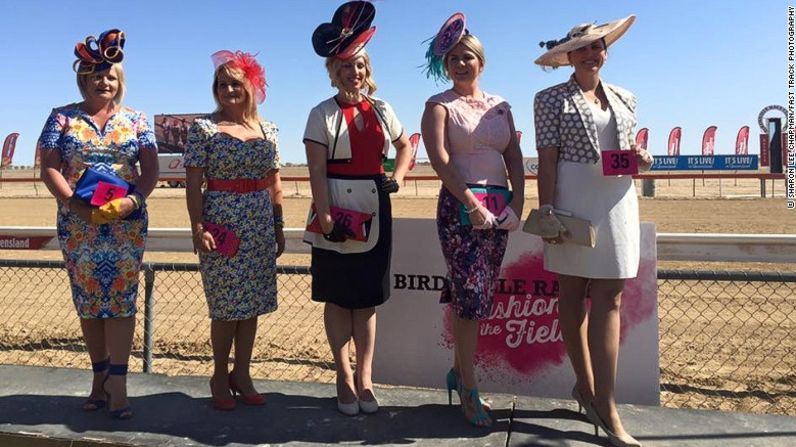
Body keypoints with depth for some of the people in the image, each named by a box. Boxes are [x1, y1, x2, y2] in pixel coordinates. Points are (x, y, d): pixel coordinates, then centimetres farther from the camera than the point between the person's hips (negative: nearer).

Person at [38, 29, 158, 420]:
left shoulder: (135, 119, 9)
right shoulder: (62, 118, 8)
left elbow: (150, 169, 3)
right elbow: (49, 169, 1)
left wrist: (132, 200, -15)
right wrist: (76, 203, -14)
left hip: (127, 223, -1)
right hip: (77, 222, 1)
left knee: (121, 298, -5)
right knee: (88, 301, 5)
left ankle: (117, 383, -3)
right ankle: (100, 377, 17)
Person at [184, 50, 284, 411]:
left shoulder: (267, 130, 10)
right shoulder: (204, 128, 0)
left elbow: (275, 184, 12)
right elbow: (193, 182, -5)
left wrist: (279, 227, 11)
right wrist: (198, 227, -14)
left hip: (260, 227, 4)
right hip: (222, 223, -4)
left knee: (251, 303, 8)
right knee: (226, 306, 1)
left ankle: (242, 373, 23)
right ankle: (220, 375, 19)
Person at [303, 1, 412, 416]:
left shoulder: (381, 109, 9)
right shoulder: (322, 114, -2)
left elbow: (406, 146, 22)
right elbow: (317, 170, -9)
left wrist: (395, 179, 4)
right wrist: (325, 217, -17)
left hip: (374, 212, 3)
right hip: (336, 213, -3)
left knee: (367, 298, 8)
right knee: (337, 298, 4)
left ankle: (365, 379, 16)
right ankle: (345, 378, 15)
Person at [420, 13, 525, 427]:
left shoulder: (500, 106, 16)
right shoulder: (439, 106, 1)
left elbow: (514, 157, 11)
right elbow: (441, 160, -11)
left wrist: (517, 200, -3)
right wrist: (473, 203, -18)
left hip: (499, 208, 5)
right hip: (459, 206, -5)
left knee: (476, 295, 10)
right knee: (470, 295, -6)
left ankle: (458, 369, 25)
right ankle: (469, 391, 3)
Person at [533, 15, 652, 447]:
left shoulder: (624, 98, 15)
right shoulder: (551, 99, 1)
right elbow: (547, 159, -6)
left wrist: (640, 157, -1)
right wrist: (546, 210, -14)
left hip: (617, 200, 4)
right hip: (572, 199, -4)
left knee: (608, 297, 0)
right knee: (572, 291, 3)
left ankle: (604, 402, 3)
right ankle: (586, 384, 19)